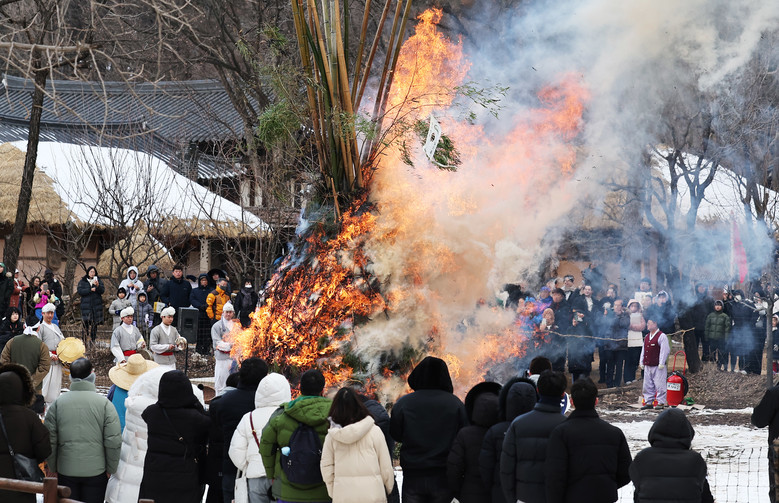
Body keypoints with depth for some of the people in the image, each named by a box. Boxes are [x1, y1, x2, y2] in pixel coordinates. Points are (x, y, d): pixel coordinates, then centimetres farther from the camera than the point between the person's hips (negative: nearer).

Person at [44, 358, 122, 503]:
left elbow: (50, 440, 0)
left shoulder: (58, 403, -3)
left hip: (66, 471, 2)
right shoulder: (104, 404, -8)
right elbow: (114, 441, -10)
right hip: (96, 471, -1)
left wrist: (52, 468, 11)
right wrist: (111, 469, 3)